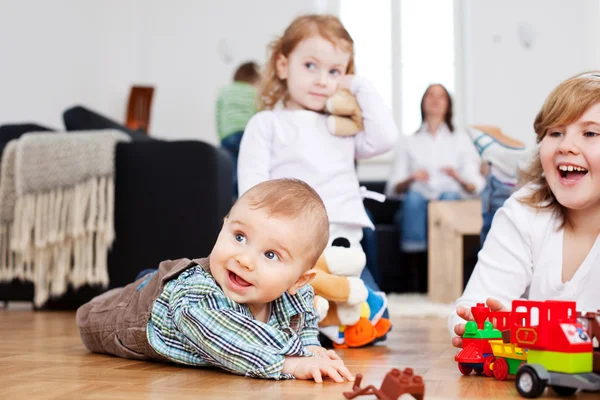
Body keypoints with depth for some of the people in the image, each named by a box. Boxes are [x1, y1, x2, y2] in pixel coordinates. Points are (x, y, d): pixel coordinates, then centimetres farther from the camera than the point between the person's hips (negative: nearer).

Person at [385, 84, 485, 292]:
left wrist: (458, 177, -11)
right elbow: (393, 188, 11)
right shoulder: (407, 143, 24)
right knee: (414, 196, -35)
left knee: (449, 196, -35)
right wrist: (411, 179, -10)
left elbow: (475, 187, 10)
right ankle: (420, 285, -44)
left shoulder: (461, 140, 23)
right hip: (415, 210, 0)